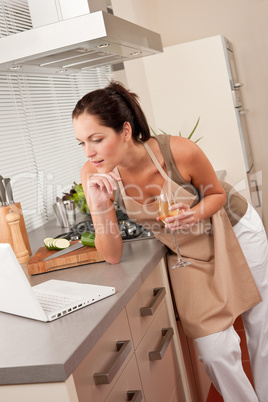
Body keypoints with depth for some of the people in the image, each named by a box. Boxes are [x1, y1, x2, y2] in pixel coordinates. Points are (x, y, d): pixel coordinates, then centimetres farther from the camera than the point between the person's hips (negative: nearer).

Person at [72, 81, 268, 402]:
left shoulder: (180, 152, -32)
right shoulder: (95, 175, -25)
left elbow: (218, 194, -10)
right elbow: (112, 255, -21)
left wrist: (195, 213, -32)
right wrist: (99, 207, -37)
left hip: (233, 229, 0)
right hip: (186, 253, 1)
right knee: (215, 352, -5)